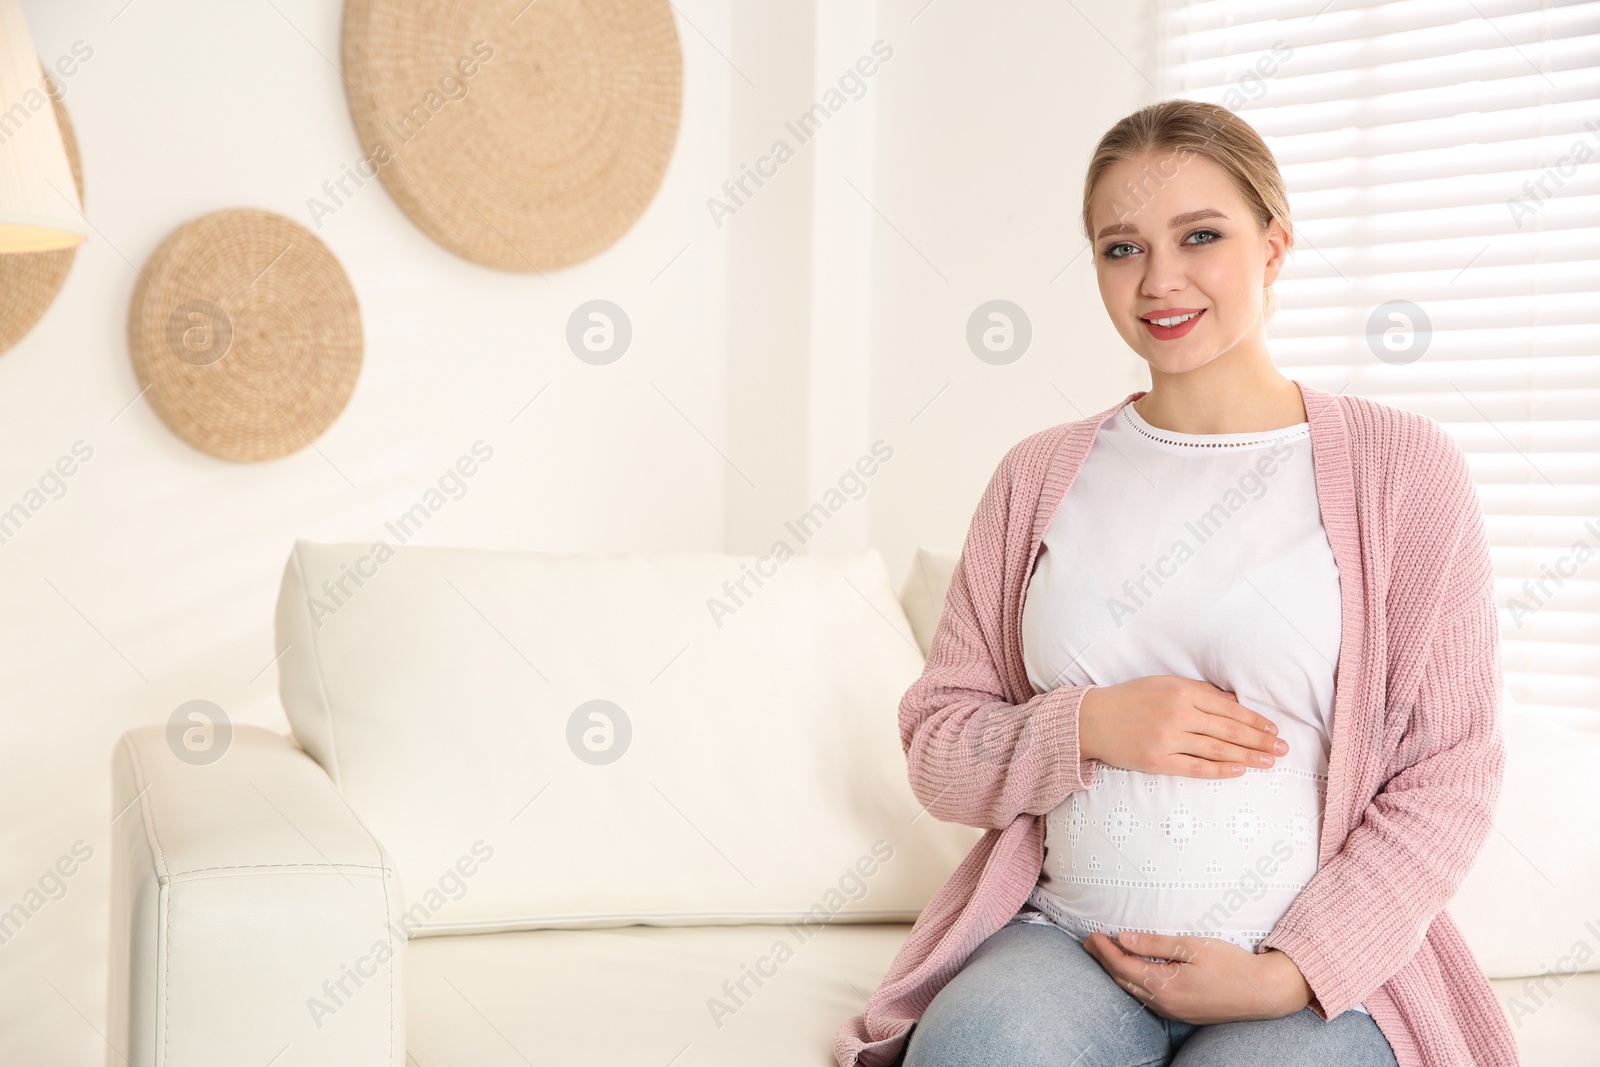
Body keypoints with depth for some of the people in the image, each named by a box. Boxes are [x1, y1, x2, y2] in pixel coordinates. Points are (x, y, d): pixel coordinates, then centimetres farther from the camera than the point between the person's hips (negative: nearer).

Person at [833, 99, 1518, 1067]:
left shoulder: (1403, 468, 2)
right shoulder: (1041, 475, 11)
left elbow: (1450, 776, -1)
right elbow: (936, 749, 11)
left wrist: (1289, 974, -11)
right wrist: (1088, 726, -9)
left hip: (1321, 966, -2)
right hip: (1063, 939, 2)